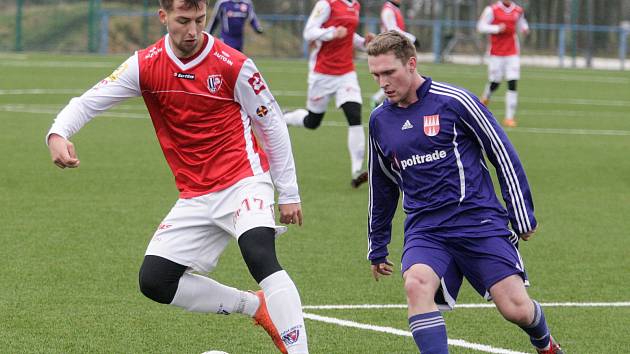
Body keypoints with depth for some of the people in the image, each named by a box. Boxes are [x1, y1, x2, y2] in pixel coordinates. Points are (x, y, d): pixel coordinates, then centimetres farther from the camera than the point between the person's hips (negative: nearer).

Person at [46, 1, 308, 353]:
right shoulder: (146, 66, -2)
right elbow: (89, 102, -3)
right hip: (195, 197, 5)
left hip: (243, 182, -5)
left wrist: (289, 193, 1)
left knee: (260, 255, -31)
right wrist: (58, 134, -25)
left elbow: (272, 125, -1)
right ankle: (256, 306, 13)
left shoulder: (233, 65, -11)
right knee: (154, 281, -1)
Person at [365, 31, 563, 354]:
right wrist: (377, 248, 30)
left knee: (516, 309, -9)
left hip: (478, 220, -3)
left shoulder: (454, 101, -6)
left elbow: (504, 155, 0)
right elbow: (382, 186, 25)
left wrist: (522, 216, -1)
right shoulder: (379, 121, 10)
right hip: (424, 228, 3)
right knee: (416, 284, -29)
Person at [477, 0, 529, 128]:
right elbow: (481, 26, -6)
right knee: (494, 83, 5)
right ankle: (485, 98, 42)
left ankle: (510, 117, -5)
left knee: (512, 84, -8)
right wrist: (497, 29, -19)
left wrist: (524, 28, 0)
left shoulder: (518, 11, 6)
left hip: (512, 53, 2)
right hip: (496, 53, -2)